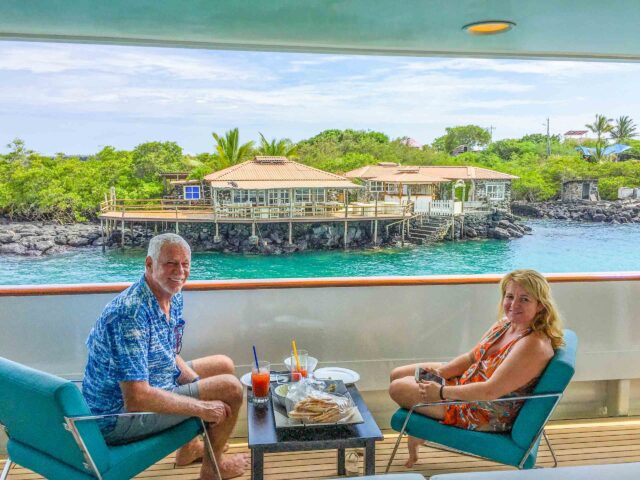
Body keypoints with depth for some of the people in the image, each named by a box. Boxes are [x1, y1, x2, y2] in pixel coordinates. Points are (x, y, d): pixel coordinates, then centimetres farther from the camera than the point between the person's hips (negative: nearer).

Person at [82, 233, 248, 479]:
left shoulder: (173, 297, -1)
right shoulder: (131, 313, -31)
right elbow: (137, 399, -33)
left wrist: (201, 387, -6)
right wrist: (201, 408, -23)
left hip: (151, 383, 10)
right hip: (120, 415, -10)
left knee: (224, 365, 17)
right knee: (231, 388, -12)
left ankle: (190, 445, 32)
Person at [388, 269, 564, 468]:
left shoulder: (533, 345, -30)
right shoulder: (505, 324, -1)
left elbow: (490, 391, -32)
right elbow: (472, 357, 8)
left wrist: (441, 392, -24)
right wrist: (439, 372, -7)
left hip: (485, 416, -9)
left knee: (398, 388, -6)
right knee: (398, 375, 12)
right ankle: (415, 436, 30)